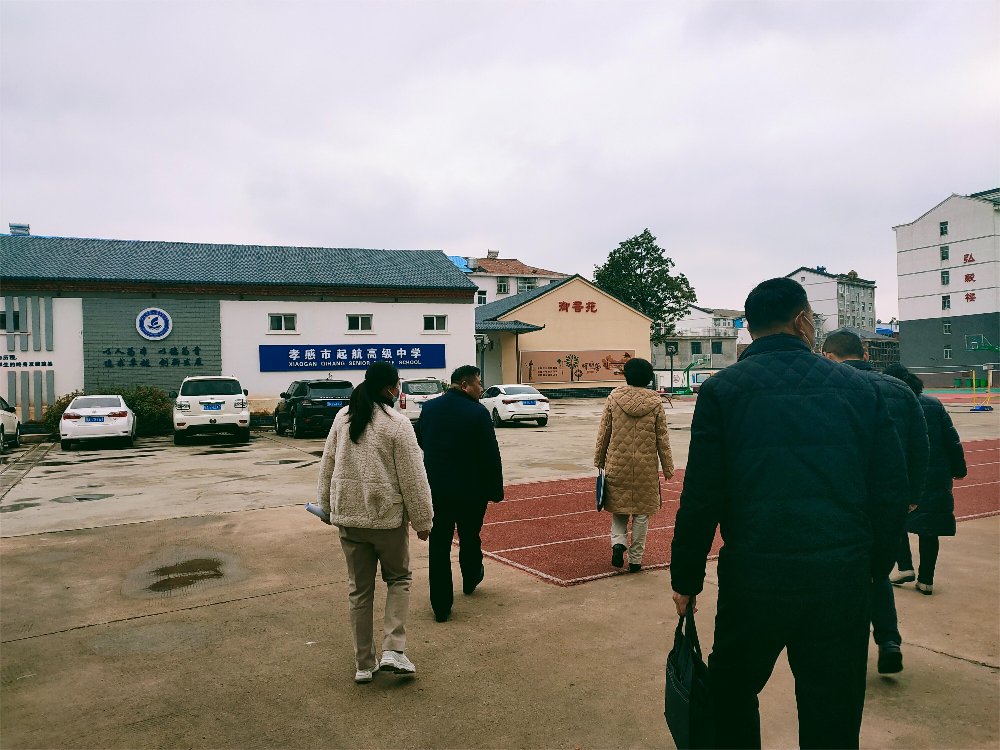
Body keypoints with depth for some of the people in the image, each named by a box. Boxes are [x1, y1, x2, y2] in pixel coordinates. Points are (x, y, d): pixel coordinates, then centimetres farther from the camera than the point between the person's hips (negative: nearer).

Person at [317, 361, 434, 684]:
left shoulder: (343, 418, 5)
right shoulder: (396, 423, -13)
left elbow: (327, 467, 11)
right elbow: (412, 477, -11)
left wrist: (328, 507, 21)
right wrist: (422, 520, -3)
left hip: (348, 515, 5)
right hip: (386, 515, -5)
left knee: (360, 589, 14)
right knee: (398, 578, 16)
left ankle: (364, 664, 21)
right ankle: (393, 650, 4)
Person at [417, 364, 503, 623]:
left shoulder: (429, 408, 1)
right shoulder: (478, 412, -15)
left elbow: (420, 443, 14)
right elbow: (491, 456, -14)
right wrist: (496, 490, -5)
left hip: (435, 489, 3)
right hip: (470, 491, -3)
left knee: (439, 546, 6)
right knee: (470, 538, 20)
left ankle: (441, 606, 10)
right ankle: (471, 579, 45)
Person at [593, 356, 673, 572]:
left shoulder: (614, 397, -4)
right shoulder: (655, 402, -5)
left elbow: (604, 432, 2)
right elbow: (662, 438, 0)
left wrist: (599, 459, 14)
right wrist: (668, 467, 9)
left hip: (617, 463, 1)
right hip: (646, 467, 0)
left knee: (618, 506, 17)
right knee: (642, 512, 10)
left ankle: (618, 542, -5)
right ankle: (635, 559, 14)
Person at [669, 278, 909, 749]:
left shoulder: (722, 389, -5)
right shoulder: (858, 388, 3)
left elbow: (701, 496, -8)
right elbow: (890, 491, 3)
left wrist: (686, 578, 3)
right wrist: (877, 564, 17)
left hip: (755, 574, -2)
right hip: (844, 578, 2)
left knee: (732, 692, 20)